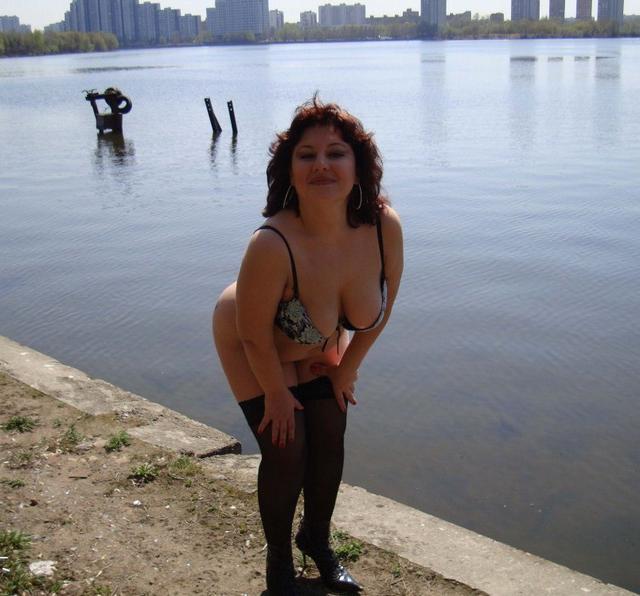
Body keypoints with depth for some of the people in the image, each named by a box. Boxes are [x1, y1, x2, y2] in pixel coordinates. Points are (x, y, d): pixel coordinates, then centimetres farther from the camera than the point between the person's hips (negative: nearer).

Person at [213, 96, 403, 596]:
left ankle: (317, 540, 38)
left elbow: (384, 300, -10)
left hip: (320, 349, 4)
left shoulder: (385, 225, -29)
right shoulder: (273, 245, -42)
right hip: (253, 348, -4)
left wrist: (347, 368, -1)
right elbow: (255, 334, -26)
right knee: (287, 451, -5)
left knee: (330, 442, 9)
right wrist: (276, 393, -11)